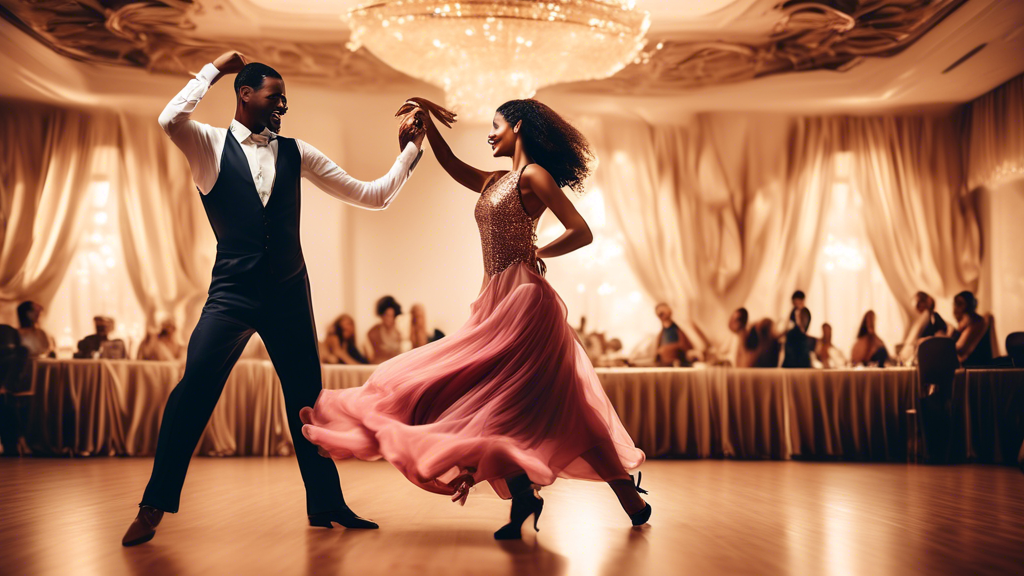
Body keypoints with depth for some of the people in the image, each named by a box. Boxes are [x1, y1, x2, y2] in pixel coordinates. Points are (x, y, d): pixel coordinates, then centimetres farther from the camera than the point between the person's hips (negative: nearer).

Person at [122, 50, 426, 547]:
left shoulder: (296, 153, 9)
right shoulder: (209, 144, 2)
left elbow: (373, 195, 11)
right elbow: (170, 119, -22)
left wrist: (409, 151, 4)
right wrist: (214, 69, -10)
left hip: (289, 292, 3)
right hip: (232, 291, -3)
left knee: (307, 394, 8)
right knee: (194, 388, -13)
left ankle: (326, 503, 21)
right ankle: (154, 506, -1)